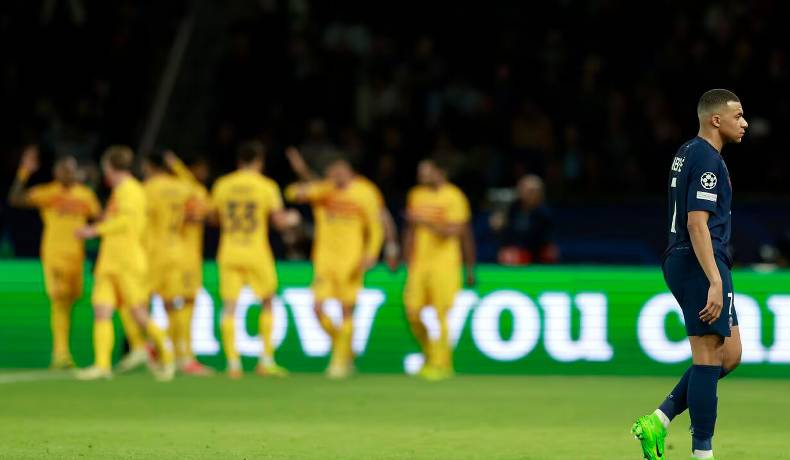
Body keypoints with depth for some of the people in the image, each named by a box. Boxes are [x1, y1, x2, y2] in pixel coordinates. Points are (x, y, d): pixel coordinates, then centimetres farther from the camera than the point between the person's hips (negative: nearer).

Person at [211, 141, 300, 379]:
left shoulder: (222, 185, 3)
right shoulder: (267, 186, -4)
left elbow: (215, 218, 13)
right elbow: (279, 221, -4)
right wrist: (292, 218, 17)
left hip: (229, 252, 2)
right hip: (257, 253, -2)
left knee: (229, 307, 1)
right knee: (267, 303, 13)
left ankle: (233, 362, -6)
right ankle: (266, 360, 9)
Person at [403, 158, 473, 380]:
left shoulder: (453, 197, -7)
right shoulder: (416, 195, 11)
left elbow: (454, 231, -16)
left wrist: (424, 222, -22)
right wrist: (408, 261, 17)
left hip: (444, 264, -6)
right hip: (420, 262, 6)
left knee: (440, 314, -7)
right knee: (412, 313, 0)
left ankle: (441, 364, 4)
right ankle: (430, 356, 19)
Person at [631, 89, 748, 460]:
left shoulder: (687, 153, 16)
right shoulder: (708, 161, -14)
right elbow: (697, 224, -21)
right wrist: (715, 282, -25)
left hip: (681, 262, 10)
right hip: (701, 264, -10)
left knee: (728, 355, 13)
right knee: (710, 358, -6)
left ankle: (658, 421, 9)